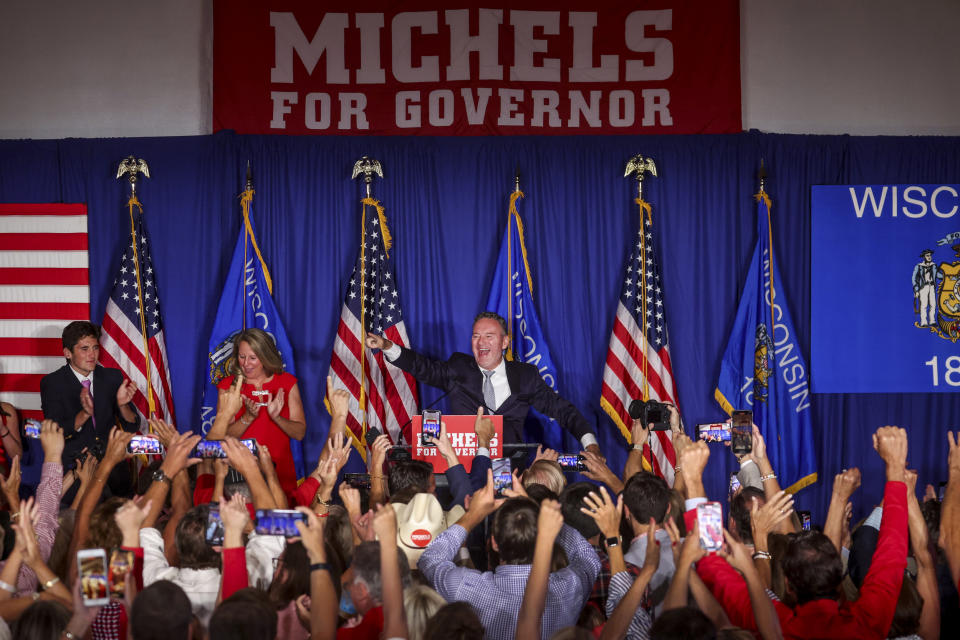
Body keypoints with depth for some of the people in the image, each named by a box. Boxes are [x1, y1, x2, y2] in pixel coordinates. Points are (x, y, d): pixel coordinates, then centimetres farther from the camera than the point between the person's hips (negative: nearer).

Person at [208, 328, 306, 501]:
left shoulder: (287, 383, 5)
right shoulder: (229, 386, 3)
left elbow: (300, 433, 1)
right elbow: (224, 437, -3)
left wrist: (276, 417, -16)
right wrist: (248, 417, -18)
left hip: (280, 473, 1)